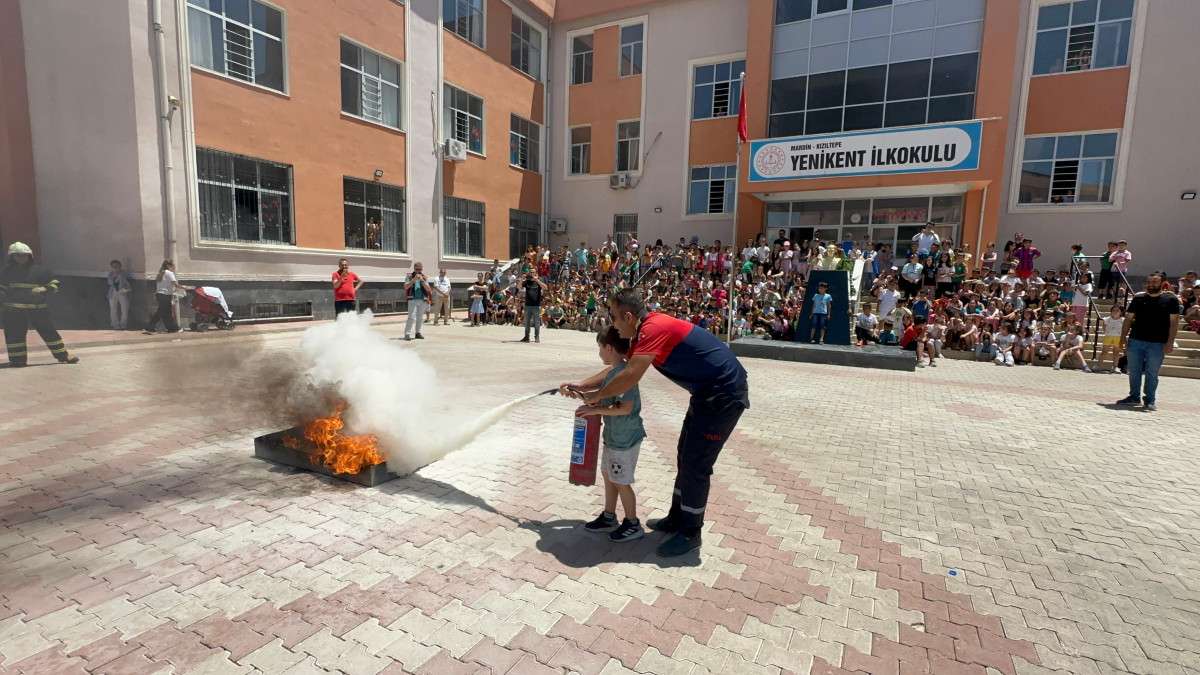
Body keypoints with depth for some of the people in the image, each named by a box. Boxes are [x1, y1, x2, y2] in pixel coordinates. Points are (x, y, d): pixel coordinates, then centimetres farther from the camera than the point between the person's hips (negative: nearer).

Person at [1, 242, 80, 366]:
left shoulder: (39, 270, 2)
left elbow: (54, 284, 4)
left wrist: (42, 290, -15)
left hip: (37, 308, -2)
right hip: (13, 309, 2)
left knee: (48, 331, 1)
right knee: (14, 334, 2)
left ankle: (63, 356, 7)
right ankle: (17, 359, 12)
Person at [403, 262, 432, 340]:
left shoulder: (424, 278, 9)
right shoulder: (409, 276, 5)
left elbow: (428, 289, -2)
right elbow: (406, 287, -8)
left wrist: (422, 280, -14)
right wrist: (414, 279, -18)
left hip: (422, 300, 3)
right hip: (412, 300, -3)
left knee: (420, 318, 8)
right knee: (412, 317, -11)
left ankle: (418, 333, 19)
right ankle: (407, 334, -6)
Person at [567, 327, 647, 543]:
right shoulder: (612, 371, 4)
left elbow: (625, 408, -30)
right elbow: (599, 383, 19)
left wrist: (596, 409, -23)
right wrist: (576, 387, 3)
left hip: (625, 439, -9)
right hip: (613, 436, 9)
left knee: (621, 482, 5)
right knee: (608, 474, 20)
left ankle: (633, 525, 23)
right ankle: (609, 517, 36)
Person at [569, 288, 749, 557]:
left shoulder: (654, 328, -24)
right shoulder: (645, 331, 7)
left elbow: (630, 377, -30)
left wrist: (597, 396, -14)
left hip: (724, 395, -10)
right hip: (707, 393, 10)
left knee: (695, 465, -2)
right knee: (685, 458, 17)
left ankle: (690, 533, 14)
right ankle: (677, 519, 32)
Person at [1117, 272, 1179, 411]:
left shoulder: (1171, 299, 1)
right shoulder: (1138, 298, 7)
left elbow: (1174, 322, -3)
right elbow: (1128, 319, 9)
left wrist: (1170, 342, -10)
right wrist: (1123, 337, 1)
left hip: (1157, 343, -2)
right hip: (1135, 341, 2)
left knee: (1152, 374, 3)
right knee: (1134, 372, 8)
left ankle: (1150, 400, 14)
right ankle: (1134, 396, 20)